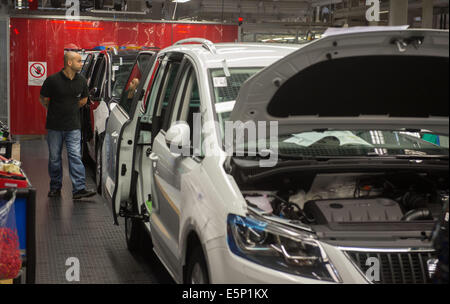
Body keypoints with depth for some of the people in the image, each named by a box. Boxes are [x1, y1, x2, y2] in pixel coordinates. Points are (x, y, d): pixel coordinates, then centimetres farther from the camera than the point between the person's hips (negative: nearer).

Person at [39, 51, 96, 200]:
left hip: (73, 126, 2)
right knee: (54, 158, 8)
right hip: (54, 126, -2)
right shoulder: (53, 80, -11)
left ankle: (79, 189, -10)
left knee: (75, 156, -6)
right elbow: (43, 99, 2)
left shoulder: (81, 81, 1)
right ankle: (55, 187, 20)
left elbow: (84, 99, 18)